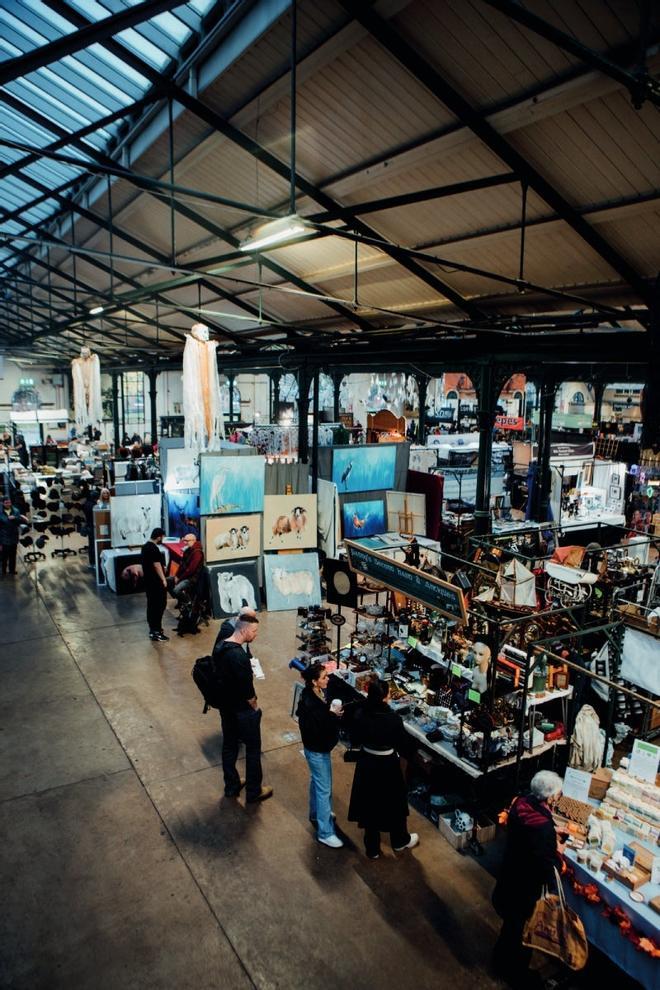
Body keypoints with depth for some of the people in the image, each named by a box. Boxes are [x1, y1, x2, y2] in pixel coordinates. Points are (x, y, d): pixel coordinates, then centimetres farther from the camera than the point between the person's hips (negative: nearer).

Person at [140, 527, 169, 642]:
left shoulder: (145, 546, 12)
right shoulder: (154, 548, -20)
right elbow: (157, 565, -21)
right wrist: (163, 579, -16)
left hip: (148, 580, 10)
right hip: (156, 582, -10)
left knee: (151, 604, 15)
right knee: (159, 605, -5)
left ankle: (153, 628, 23)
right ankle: (156, 632, -4)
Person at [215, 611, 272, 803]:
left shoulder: (221, 648, -2)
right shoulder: (239, 656, -30)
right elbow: (247, 689, -26)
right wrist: (255, 707, -10)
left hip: (226, 706, 8)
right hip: (243, 710, -8)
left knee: (229, 745, 20)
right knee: (253, 749, 9)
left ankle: (232, 786, 36)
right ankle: (253, 792, 22)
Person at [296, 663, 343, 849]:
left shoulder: (321, 693, -7)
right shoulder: (309, 703, -33)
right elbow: (314, 729, -31)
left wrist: (335, 713, -9)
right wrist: (331, 714, -33)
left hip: (322, 747, 9)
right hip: (316, 750, -9)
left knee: (317, 782, 28)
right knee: (324, 789, 3)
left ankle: (317, 814, 49)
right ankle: (325, 832, 17)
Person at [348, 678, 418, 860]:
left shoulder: (360, 716, -15)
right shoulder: (393, 718, -26)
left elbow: (354, 740, 0)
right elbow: (405, 744, -14)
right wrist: (413, 744, 6)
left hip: (367, 764, 3)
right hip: (388, 765, -3)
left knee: (370, 804, 20)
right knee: (395, 803, 21)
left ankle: (372, 848, 35)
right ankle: (400, 841, 44)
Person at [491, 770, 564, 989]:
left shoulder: (520, 804, -13)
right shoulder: (543, 827, -37)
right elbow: (546, 868, -27)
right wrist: (558, 852, -10)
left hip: (510, 875, 7)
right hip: (526, 886, -7)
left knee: (511, 922, 30)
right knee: (523, 929, 19)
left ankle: (501, 961, 52)